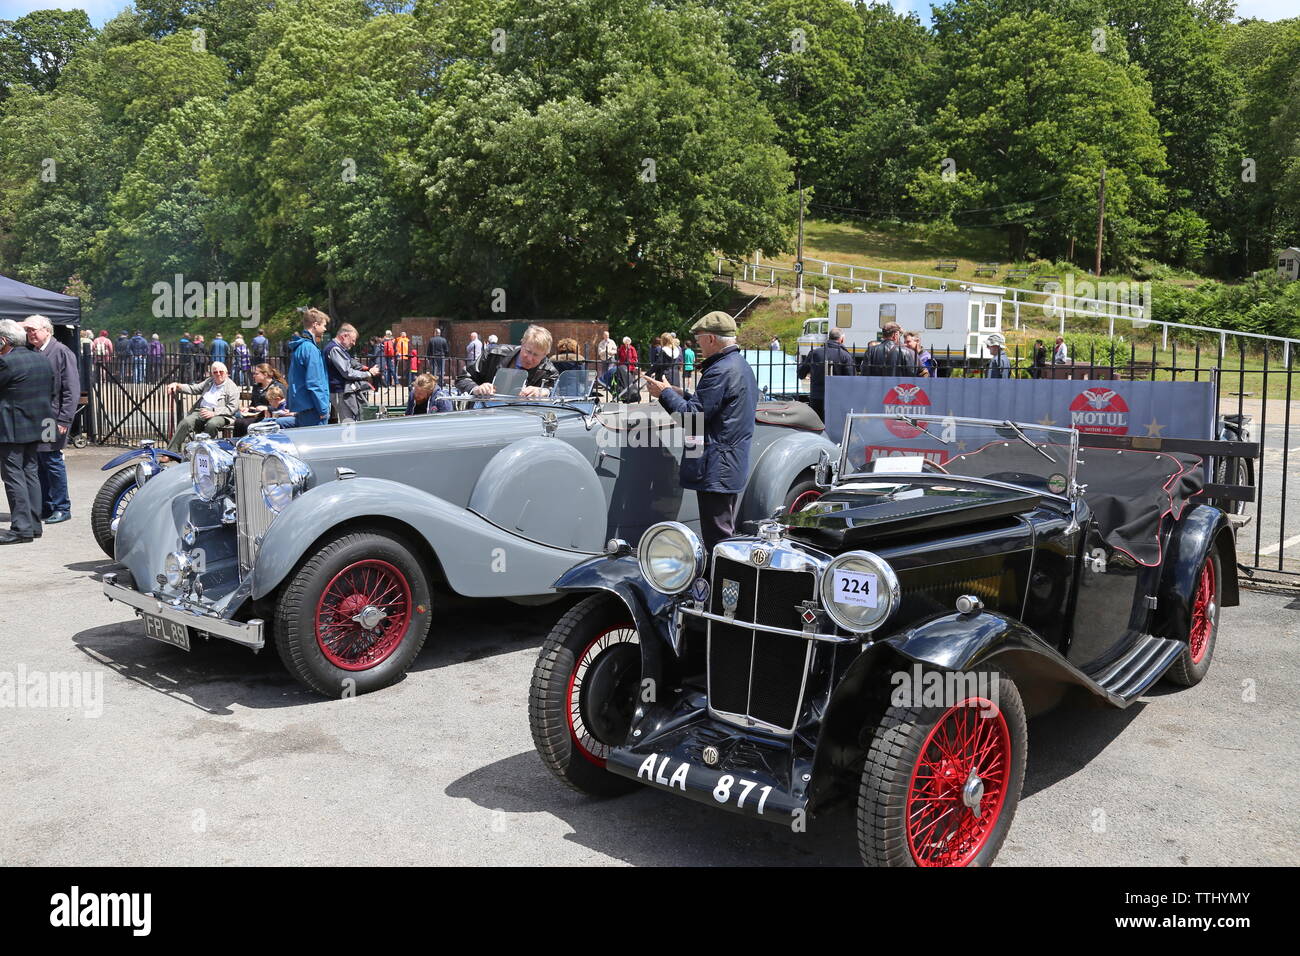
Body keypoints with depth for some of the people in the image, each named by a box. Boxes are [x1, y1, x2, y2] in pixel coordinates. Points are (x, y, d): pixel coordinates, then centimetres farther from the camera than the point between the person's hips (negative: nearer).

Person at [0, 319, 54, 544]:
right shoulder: (41, 360, 10)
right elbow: (51, 392, 15)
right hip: (37, 427, 8)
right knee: (31, 474, 13)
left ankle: (21, 528, -7)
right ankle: (34, 524, 17)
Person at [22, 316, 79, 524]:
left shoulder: (62, 352, -7)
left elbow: (72, 390, -11)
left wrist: (64, 420, -15)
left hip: (52, 419, -6)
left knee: (52, 462, -2)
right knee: (39, 464, 10)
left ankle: (61, 508, 9)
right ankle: (45, 507, 19)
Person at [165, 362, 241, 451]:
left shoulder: (232, 387, 5)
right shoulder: (209, 381, 25)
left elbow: (232, 408, -6)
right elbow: (193, 389, 25)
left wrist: (214, 413, -18)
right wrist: (177, 385, 7)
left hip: (219, 415, -4)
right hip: (200, 410, 4)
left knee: (212, 424, -39)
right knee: (185, 422, -24)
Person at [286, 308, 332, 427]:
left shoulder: (300, 346, 16)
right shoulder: (310, 348, -15)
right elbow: (314, 383, -19)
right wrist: (323, 409, -16)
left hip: (300, 407, 10)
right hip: (311, 408, -10)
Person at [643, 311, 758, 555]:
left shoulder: (721, 371, -18)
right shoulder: (742, 366, 15)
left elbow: (692, 416, -19)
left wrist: (665, 393, -6)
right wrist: (677, 393, 14)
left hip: (717, 469, -11)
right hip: (735, 468, 11)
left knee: (718, 537, -6)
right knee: (725, 533, 17)